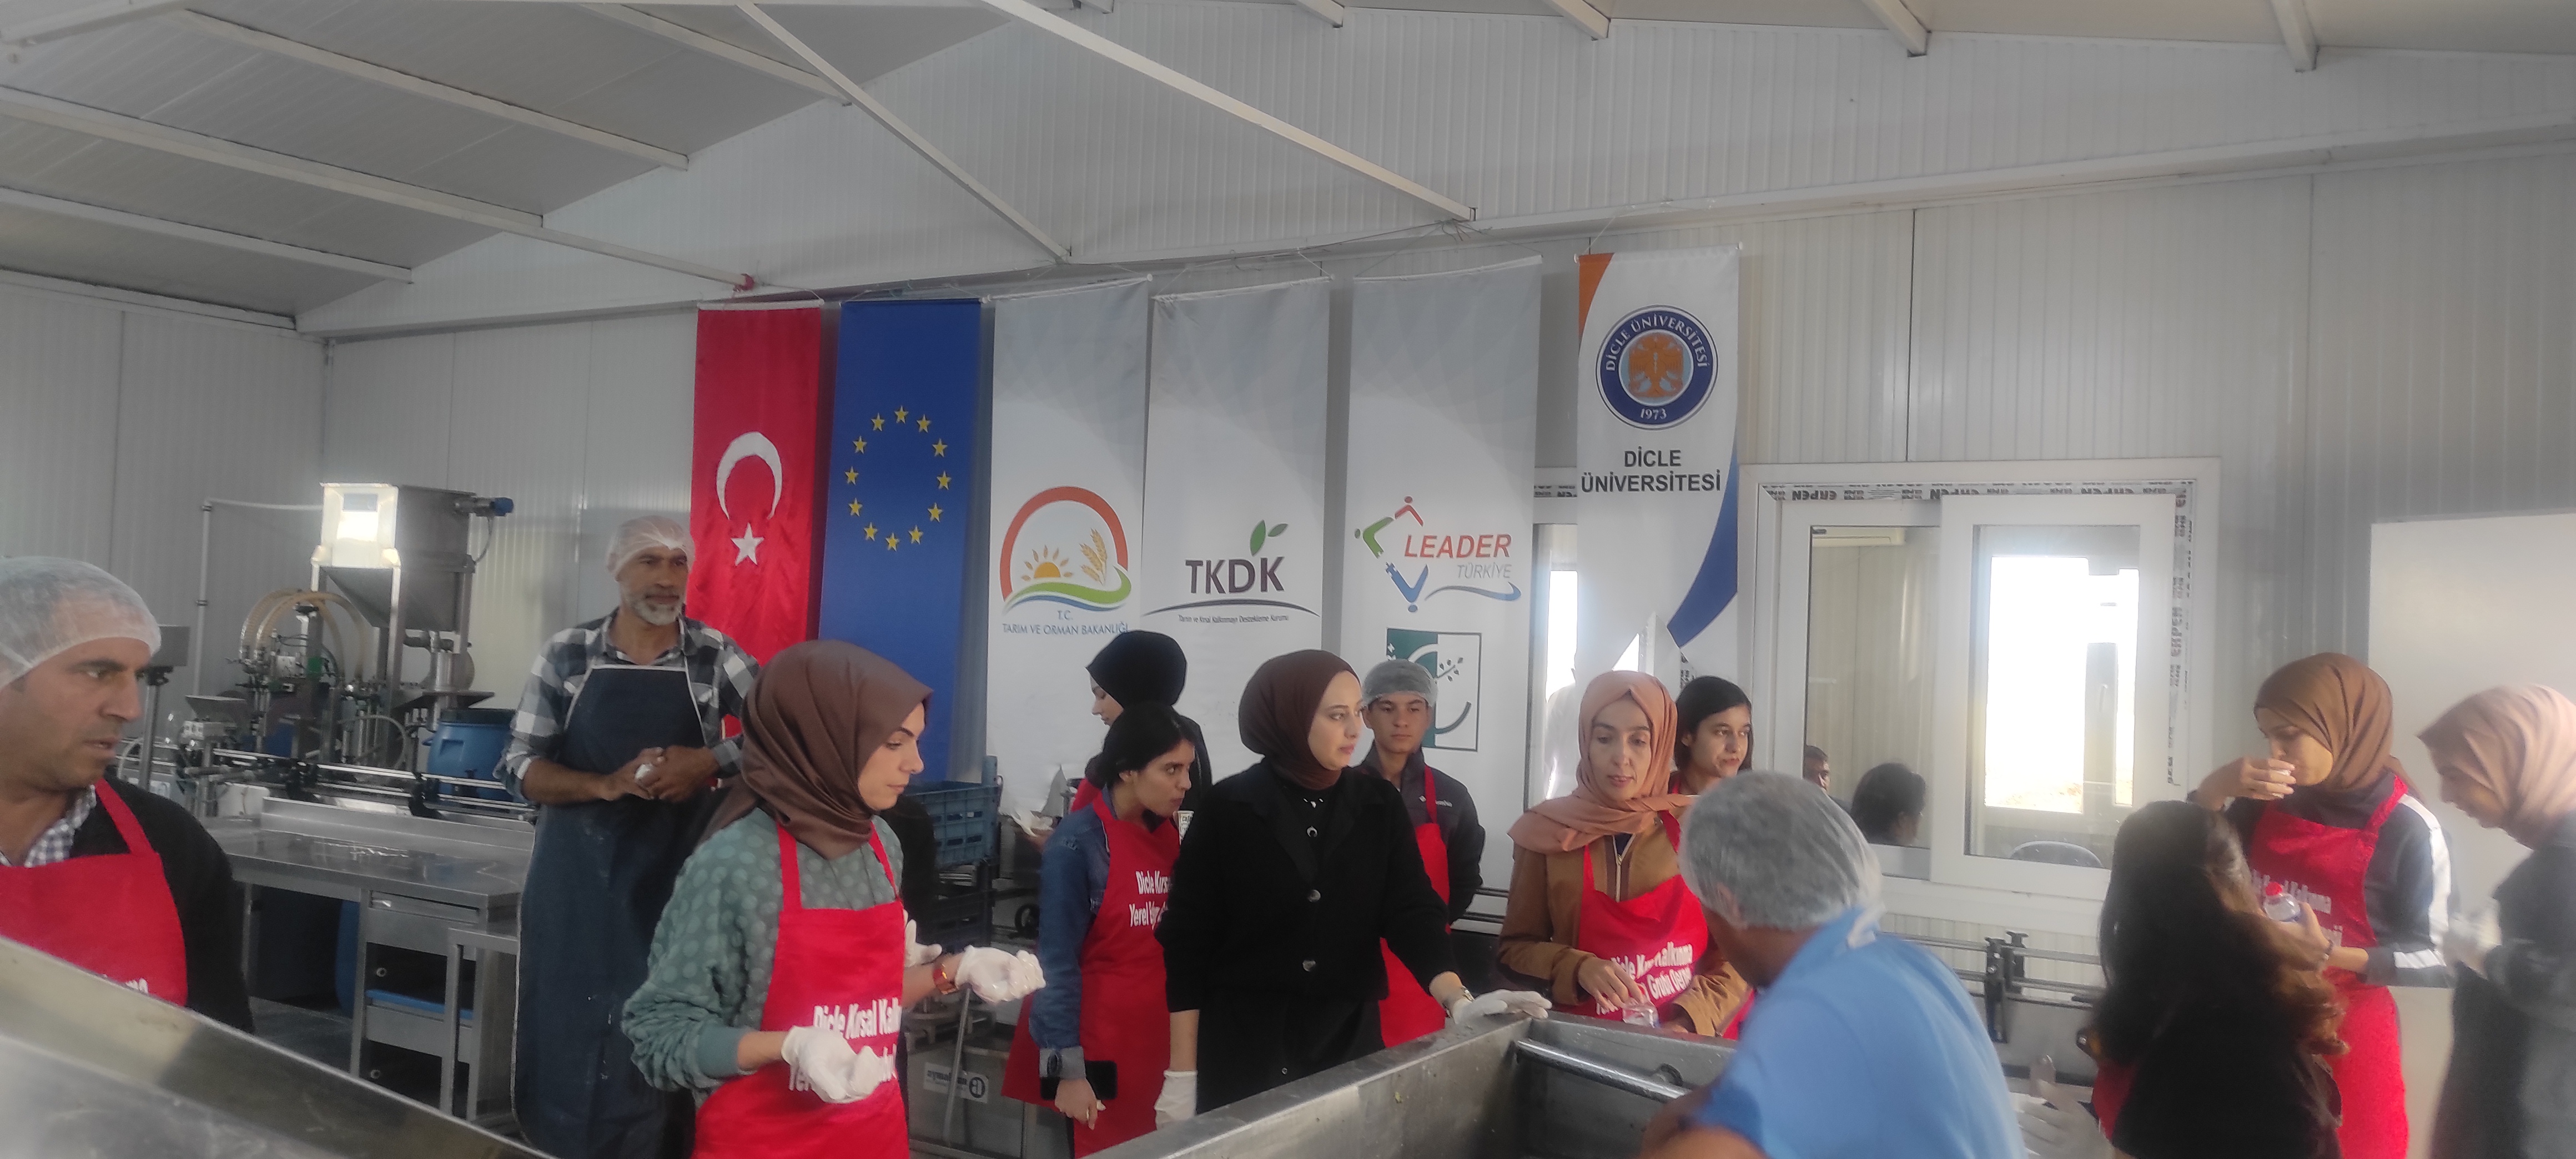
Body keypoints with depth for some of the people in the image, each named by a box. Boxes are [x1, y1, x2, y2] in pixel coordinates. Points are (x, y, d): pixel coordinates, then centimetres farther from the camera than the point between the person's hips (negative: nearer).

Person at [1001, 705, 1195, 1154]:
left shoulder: (1170, 836, 4)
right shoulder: (1078, 844, -15)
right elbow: (1058, 960, -14)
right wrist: (1068, 1068, -15)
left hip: (1155, 1038, 6)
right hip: (1096, 1043, -6)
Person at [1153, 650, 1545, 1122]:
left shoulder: (1379, 805, 2)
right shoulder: (1228, 808, -7)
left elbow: (1413, 912, -5)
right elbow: (1188, 941, -6)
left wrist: (1457, 999, -24)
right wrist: (1182, 1074, -8)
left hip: (1349, 1043, 3)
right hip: (1242, 1048, -3)